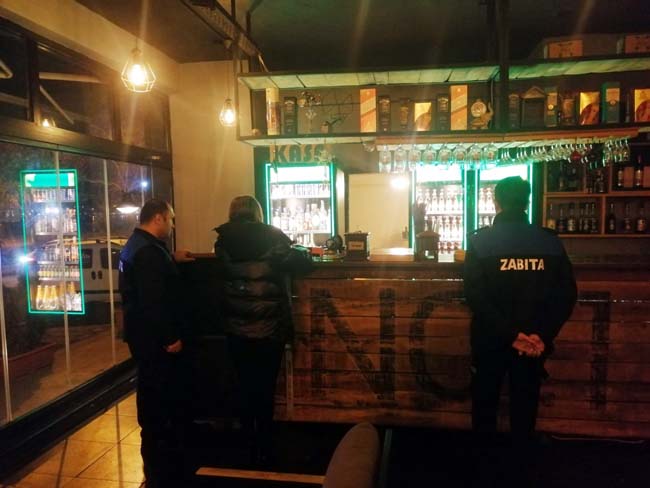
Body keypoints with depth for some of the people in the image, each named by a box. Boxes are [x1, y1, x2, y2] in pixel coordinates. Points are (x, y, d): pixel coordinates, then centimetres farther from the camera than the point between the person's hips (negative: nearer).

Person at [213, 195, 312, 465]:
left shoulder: (223, 244, -4)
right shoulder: (273, 240, -11)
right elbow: (303, 263, -4)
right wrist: (301, 253, 19)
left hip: (236, 330, 2)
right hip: (269, 330, -2)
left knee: (246, 388, 16)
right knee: (265, 390, 11)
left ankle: (251, 448, 29)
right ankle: (264, 450, 23)